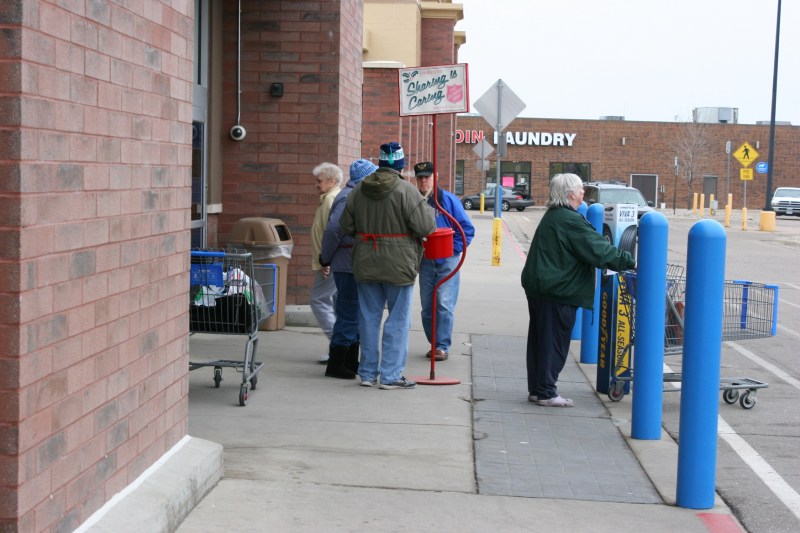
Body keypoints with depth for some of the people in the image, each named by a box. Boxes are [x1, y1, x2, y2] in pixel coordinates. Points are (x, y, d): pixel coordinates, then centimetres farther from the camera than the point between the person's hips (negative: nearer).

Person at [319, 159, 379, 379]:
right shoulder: (349, 198, -16)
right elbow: (333, 230, -22)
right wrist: (326, 259, -11)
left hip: (355, 267, 10)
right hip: (349, 267, -10)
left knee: (356, 316, 16)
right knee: (349, 316, -6)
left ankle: (351, 363, 24)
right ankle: (336, 366, 1)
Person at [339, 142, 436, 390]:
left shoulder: (359, 190, 3)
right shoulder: (407, 191, -14)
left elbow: (346, 226, 9)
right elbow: (426, 227, -16)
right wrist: (428, 209, 4)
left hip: (365, 264, 5)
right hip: (398, 265, -5)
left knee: (369, 317, 12)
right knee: (398, 320, 4)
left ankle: (368, 372, 18)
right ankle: (391, 375, 3)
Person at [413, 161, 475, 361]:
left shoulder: (448, 200, -6)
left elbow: (467, 229, -3)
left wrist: (454, 249, -8)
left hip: (447, 261, -4)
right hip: (425, 262, 4)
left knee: (444, 304, -9)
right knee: (427, 306, 9)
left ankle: (442, 346, -4)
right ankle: (433, 343, 21)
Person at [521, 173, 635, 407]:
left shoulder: (552, 216, 14)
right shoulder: (571, 221, -18)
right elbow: (599, 251, -19)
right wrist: (630, 262, -11)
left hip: (538, 286, 10)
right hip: (558, 291, -10)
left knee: (540, 339, 14)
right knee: (555, 341, -1)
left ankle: (536, 388, 22)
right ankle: (546, 392, 6)